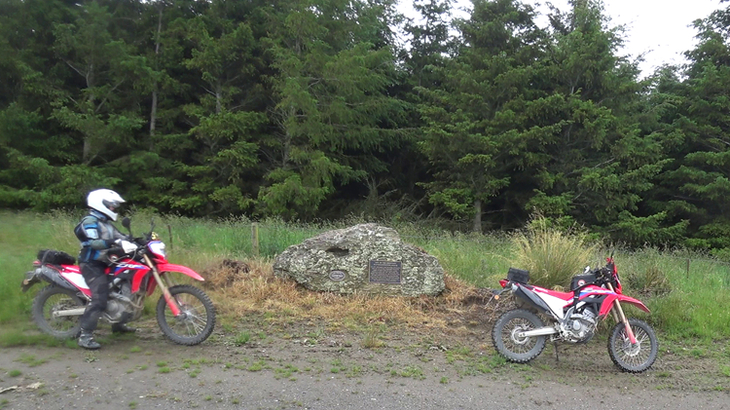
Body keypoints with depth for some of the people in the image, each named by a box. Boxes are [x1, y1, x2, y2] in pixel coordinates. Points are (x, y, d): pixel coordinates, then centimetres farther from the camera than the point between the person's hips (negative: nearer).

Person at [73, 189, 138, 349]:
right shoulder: (90, 221, -12)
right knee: (100, 298, -21)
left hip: (104, 264, 10)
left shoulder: (106, 223, 19)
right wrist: (116, 242, -38)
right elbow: (93, 242, -28)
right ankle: (85, 336, -19)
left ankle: (117, 324, 32)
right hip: (92, 265, -10)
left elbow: (120, 237, 14)